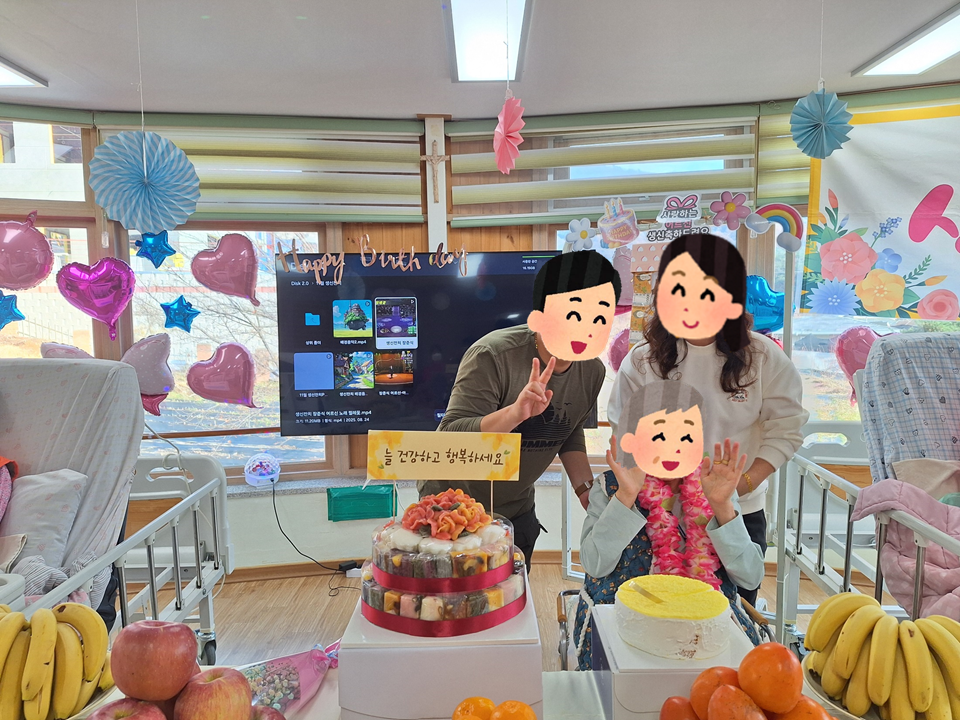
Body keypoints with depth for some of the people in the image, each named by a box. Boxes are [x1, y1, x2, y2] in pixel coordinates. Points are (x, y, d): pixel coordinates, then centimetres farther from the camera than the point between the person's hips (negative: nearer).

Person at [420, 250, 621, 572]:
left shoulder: (593, 372, -8)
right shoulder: (493, 355, -28)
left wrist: (586, 489, -3)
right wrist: (515, 412, -47)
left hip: (518, 508, 5)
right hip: (453, 505, -5)